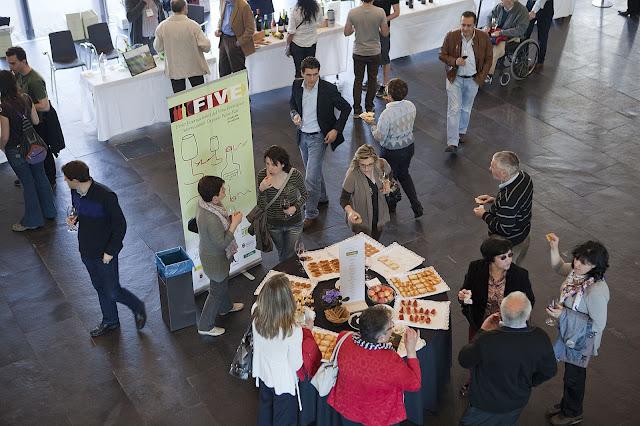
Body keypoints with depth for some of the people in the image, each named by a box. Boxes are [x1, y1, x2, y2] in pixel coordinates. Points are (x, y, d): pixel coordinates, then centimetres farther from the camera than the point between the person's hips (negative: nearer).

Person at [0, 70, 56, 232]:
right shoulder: (26, 98, -9)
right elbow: (36, 121, 2)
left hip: (16, 151, -5)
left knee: (27, 183, 8)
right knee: (40, 177, 20)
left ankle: (33, 220, 24)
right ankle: (49, 211, 37)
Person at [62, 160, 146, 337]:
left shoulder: (105, 196, -30)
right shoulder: (75, 192, -8)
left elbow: (120, 225, -21)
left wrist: (110, 252, -19)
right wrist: (74, 218, -10)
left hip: (105, 253, -7)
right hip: (86, 250, 7)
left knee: (113, 292, 5)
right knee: (100, 288, 23)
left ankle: (138, 307, 34)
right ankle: (110, 321, 43)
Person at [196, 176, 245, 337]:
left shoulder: (204, 203, -13)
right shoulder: (211, 219, -41)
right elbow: (222, 243, -31)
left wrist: (229, 218, -7)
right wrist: (234, 223, -27)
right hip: (215, 260, -9)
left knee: (223, 282, 33)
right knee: (217, 290, 13)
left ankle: (225, 306, 60)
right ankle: (205, 326, 32)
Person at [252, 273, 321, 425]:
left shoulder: (256, 315, -24)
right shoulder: (293, 331, -38)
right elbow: (297, 365, -22)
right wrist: (307, 331, -16)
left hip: (262, 374, 4)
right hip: (283, 383, -4)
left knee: (265, 407, 32)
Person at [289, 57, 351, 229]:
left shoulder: (328, 89, -19)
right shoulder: (297, 86, -6)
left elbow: (346, 108, -8)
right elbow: (292, 103, 14)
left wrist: (336, 129, -14)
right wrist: (294, 115, -9)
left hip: (318, 137, -5)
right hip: (303, 135, 6)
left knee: (311, 176, -8)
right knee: (314, 170, 23)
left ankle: (311, 213, 5)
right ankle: (322, 198, 46)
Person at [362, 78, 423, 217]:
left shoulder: (387, 114, -32)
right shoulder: (411, 106, -12)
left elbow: (379, 137, -22)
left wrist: (372, 124, -5)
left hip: (392, 152, -6)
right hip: (409, 147, 6)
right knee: (404, 174, 28)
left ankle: (391, 206, 43)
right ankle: (416, 206, 25)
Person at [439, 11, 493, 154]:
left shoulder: (484, 38, -12)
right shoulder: (451, 36, -15)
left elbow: (488, 59, 0)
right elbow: (442, 55, -4)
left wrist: (481, 77, -5)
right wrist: (454, 61, -23)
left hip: (473, 79, 2)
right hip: (455, 78, -2)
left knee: (466, 108, 18)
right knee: (454, 109, -8)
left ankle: (461, 131, 44)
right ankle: (452, 143, -9)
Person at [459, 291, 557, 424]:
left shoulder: (486, 340, -37)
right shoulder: (540, 338, -25)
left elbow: (463, 360, -17)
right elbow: (550, 371, -7)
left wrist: (483, 331, -12)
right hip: (517, 404, 4)